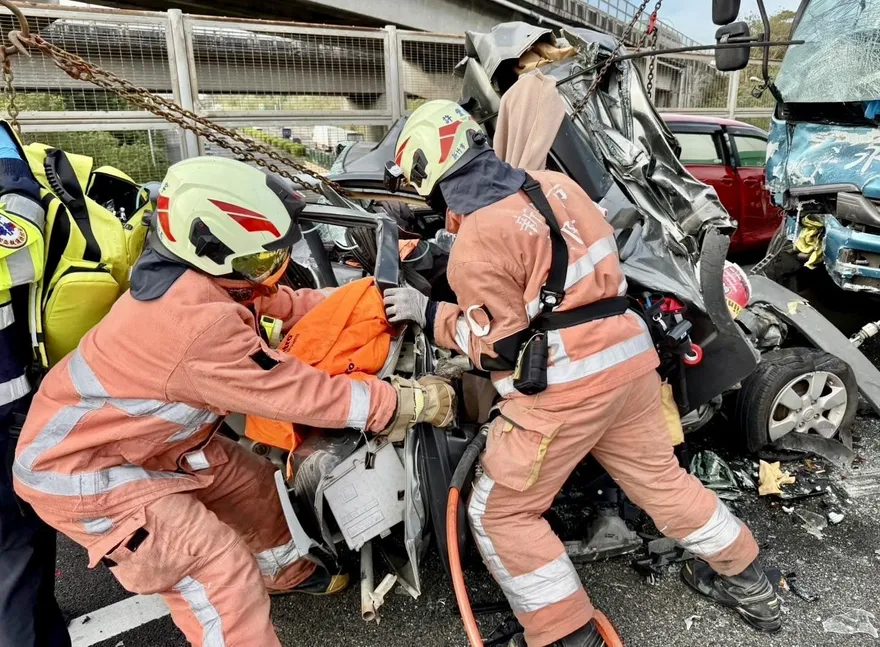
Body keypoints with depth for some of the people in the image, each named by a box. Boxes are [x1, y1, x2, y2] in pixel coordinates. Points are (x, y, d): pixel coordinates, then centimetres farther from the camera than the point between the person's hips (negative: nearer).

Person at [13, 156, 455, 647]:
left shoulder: (197, 276, -11)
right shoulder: (203, 326, -37)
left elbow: (287, 304, 1)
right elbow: (303, 394, -32)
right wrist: (414, 401, -24)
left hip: (150, 438, 9)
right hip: (85, 472, -9)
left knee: (255, 486, 18)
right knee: (224, 577, -13)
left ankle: (285, 570, 46)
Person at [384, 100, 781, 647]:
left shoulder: (476, 244, -15)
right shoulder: (555, 184, 7)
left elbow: (498, 347, -11)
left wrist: (429, 313, -3)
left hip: (563, 386, -8)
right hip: (627, 356, 8)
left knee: (501, 514, 9)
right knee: (660, 478, 27)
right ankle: (747, 581, 45)